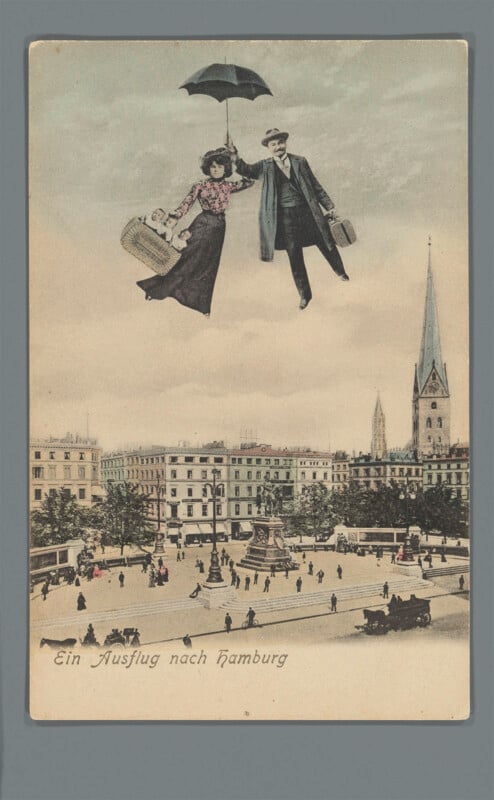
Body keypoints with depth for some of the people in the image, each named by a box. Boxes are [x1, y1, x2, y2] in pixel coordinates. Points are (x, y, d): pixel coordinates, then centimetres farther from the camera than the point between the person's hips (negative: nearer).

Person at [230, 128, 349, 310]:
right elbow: (246, 170, -13)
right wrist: (234, 154, -30)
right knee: (294, 256, 3)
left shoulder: (300, 162, 3)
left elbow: (315, 186, 7)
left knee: (326, 244, 10)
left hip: (307, 211, 1)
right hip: (285, 217, -1)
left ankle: (340, 271, 40)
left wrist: (328, 205, 3)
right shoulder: (265, 166, 2)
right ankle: (304, 294, 17)